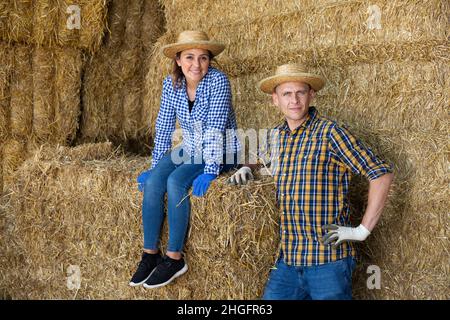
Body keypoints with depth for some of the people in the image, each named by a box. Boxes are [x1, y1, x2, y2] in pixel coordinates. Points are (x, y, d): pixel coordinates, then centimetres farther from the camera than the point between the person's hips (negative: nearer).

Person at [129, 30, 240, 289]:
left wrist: (210, 171, -30)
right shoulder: (171, 83, -4)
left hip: (221, 152, -5)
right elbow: (164, 127, 2)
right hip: (190, 150, 5)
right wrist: (155, 167, 1)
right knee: (152, 182, -20)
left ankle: (175, 258, -18)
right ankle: (151, 253, -9)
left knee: (176, 181, -28)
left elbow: (215, 128, -25)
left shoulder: (217, 80, -20)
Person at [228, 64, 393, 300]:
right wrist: (248, 168, 10)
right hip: (287, 261, 6)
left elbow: (382, 175, -12)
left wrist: (362, 231, -13)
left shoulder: (329, 133, -9)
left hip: (328, 260, -5)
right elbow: (263, 159, 33)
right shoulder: (276, 136, 10)